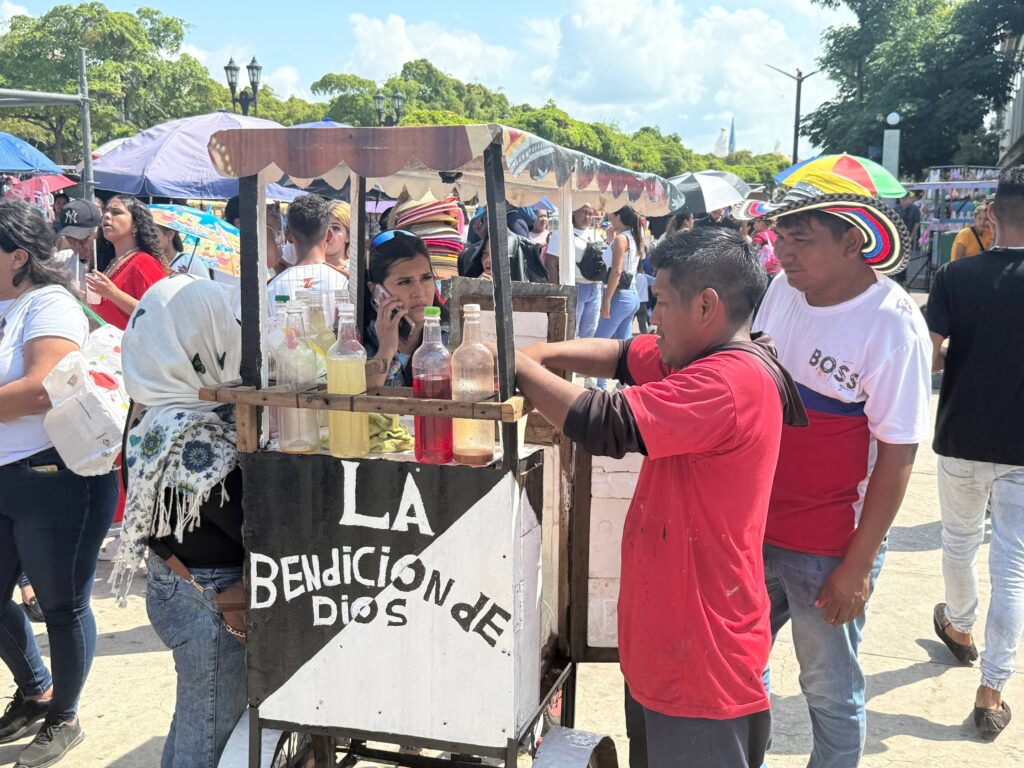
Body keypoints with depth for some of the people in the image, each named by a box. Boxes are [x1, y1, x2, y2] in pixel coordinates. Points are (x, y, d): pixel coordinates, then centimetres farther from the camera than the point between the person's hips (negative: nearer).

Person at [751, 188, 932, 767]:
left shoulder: (894, 327, -18)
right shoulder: (785, 290, -1)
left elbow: (898, 458, -15)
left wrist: (858, 567, -14)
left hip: (830, 552, -6)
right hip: (757, 529, 6)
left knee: (831, 693, 11)